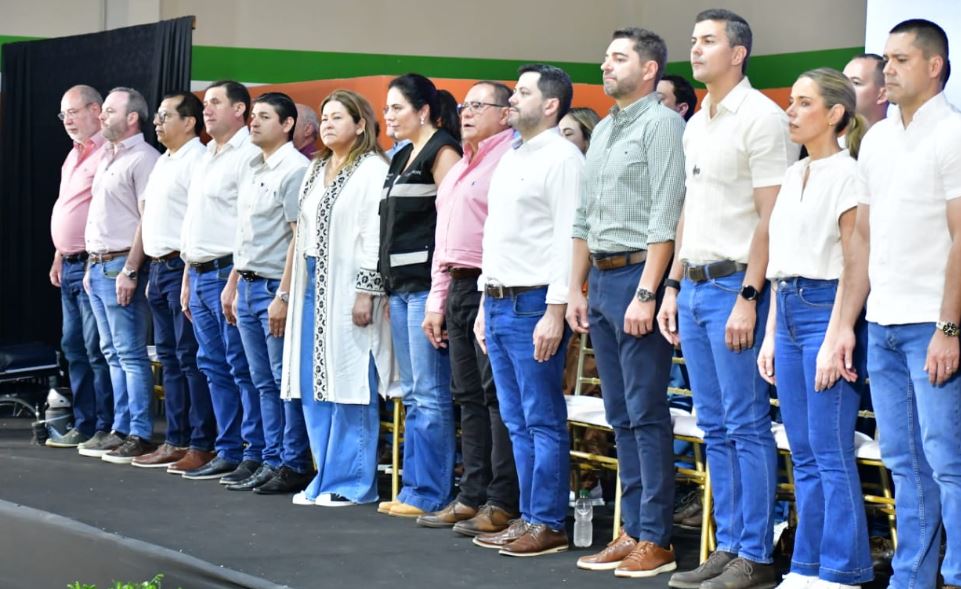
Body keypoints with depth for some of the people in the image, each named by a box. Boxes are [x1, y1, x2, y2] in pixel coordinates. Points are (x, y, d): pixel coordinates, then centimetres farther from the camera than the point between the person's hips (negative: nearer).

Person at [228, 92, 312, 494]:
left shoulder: (295, 170, -12)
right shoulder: (251, 168, 15)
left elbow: (300, 238, -16)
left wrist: (284, 296, -19)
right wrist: (234, 284, 17)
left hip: (276, 287, -9)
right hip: (247, 286, 9)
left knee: (287, 382, -3)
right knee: (264, 383, 11)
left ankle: (294, 466, 2)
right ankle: (271, 462, 17)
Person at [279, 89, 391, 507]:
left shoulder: (372, 170, -9)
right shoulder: (316, 171, 17)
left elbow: (374, 237, -15)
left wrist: (366, 293, -19)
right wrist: (291, 289, 18)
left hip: (347, 291, -8)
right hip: (313, 288, 8)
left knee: (348, 388, -5)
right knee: (314, 389, 8)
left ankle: (353, 482, 2)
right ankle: (326, 477, 16)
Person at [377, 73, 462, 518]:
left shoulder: (442, 152, -7)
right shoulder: (402, 157, 20)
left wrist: (440, 287, -18)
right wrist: (388, 284, 16)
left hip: (427, 284, -9)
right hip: (401, 285, 9)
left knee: (430, 394, -6)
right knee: (413, 395, 11)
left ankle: (429, 493, -2)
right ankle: (413, 487, 15)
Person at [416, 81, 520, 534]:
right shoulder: (458, 169, 22)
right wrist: (437, 301, 20)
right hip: (459, 288, 10)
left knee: (497, 395, -7)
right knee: (469, 396, 11)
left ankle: (502, 503, -5)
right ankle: (472, 497, 15)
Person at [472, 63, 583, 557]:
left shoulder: (561, 157, -9)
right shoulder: (510, 158, 18)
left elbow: (568, 239, -15)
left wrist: (555, 312, -20)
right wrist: (485, 304, 19)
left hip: (533, 304, -9)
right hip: (497, 303, 9)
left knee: (543, 421, -4)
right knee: (517, 422, 11)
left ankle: (548, 524, 0)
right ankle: (528, 517, 16)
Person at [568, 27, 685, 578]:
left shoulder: (662, 123, -8)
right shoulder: (603, 130, 18)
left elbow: (665, 217, -15)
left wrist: (646, 293, -20)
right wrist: (577, 289, 17)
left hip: (639, 275, -8)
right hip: (602, 280, 8)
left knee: (647, 414, -6)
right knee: (621, 416, 10)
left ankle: (656, 539, -2)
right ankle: (632, 532, 15)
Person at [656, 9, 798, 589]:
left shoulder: (761, 117, -10)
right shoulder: (696, 124, 16)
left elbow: (771, 218, -14)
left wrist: (749, 298, -19)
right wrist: (674, 287, 16)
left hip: (735, 286, -9)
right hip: (694, 286, 9)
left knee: (748, 426, -5)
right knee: (716, 429, 11)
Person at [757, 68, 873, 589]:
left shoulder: (846, 174, -7)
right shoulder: (793, 175, 16)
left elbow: (854, 266, -11)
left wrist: (834, 340, -17)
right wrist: (771, 334, 16)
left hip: (824, 309, -8)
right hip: (788, 311, 8)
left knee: (831, 453, -6)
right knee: (804, 455, 10)